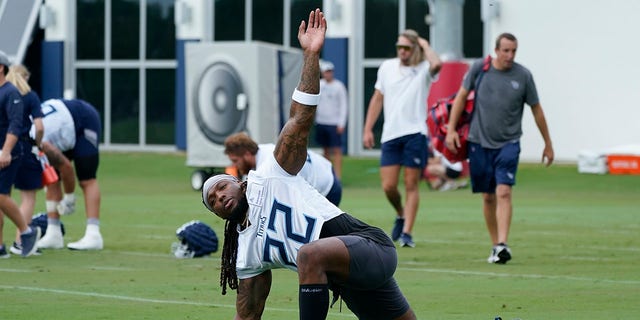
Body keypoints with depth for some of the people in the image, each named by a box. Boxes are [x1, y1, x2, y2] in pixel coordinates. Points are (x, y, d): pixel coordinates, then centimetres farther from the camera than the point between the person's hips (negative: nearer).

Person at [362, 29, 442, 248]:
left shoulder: (423, 69, -1)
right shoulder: (387, 67, 11)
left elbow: (436, 64, -27)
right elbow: (377, 99, 16)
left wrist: (425, 45, -9)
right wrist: (368, 129, 11)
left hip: (415, 133, -3)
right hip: (390, 135, 3)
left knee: (411, 185, -2)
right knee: (388, 186, -1)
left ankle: (407, 232, 1)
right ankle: (400, 215, 27)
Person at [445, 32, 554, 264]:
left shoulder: (523, 76, -2)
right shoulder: (479, 69, -1)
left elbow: (536, 109, 7)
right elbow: (461, 96, 8)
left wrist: (548, 143, 12)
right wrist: (451, 129, 2)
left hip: (508, 143, -2)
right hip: (479, 141, 2)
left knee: (503, 193, -16)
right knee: (488, 197, 7)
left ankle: (502, 245, -22)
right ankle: (495, 245, 19)